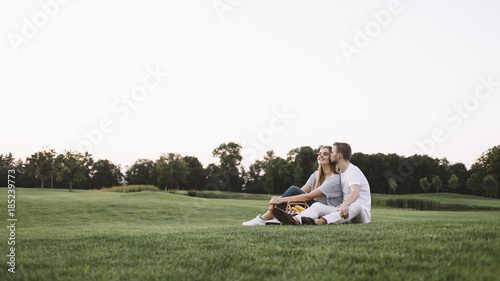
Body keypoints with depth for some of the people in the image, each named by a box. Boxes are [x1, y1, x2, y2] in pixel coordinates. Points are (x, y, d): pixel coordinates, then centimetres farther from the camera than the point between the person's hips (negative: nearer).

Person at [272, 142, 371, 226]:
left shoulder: (353, 171, -11)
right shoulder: (342, 173, 21)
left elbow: (355, 193, -32)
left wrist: (345, 205, -50)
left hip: (363, 213, -8)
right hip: (346, 210, 8)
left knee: (356, 206, -42)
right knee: (317, 205, -14)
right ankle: (295, 220, -46)